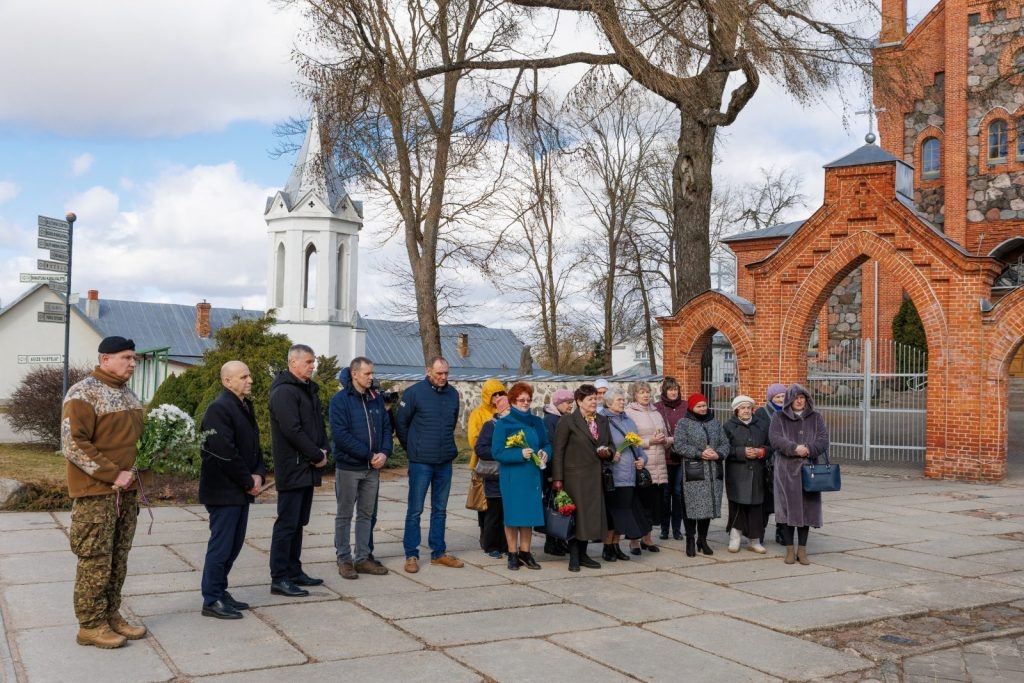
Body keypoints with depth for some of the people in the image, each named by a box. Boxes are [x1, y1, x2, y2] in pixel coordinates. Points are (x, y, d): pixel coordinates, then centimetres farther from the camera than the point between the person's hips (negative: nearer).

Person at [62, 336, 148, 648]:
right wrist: (113, 474, -19)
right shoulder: (83, 393, -12)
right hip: (96, 492, -8)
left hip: (127, 490, 8)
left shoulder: (128, 394, 13)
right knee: (95, 561, -2)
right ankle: (90, 625, 8)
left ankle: (111, 616, 22)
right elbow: (73, 444, -19)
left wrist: (133, 474, 8)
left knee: (118, 560, 12)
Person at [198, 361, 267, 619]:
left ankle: (219, 591, 25)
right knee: (221, 545, -3)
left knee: (233, 545, 14)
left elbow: (254, 445, 18)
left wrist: (259, 474, 1)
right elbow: (225, 453, -22)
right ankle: (212, 600, 6)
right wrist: (249, 482, -14)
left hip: (241, 491, 9)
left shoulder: (245, 407, 14)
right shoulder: (219, 409, -16)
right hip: (224, 491, -9)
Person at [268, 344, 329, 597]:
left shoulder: (309, 390, 16)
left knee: (298, 523, 14)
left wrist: (323, 449, 2)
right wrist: (317, 456, -15)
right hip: (292, 469, -9)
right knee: (287, 524, -6)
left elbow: (319, 423, 20)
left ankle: (294, 571, 23)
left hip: (308, 468, 9)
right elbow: (293, 431, -22)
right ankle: (279, 578, -1)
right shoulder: (284, 392, -14)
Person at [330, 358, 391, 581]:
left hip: (373, 467, 6)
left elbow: (386, 427, 10)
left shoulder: (376, 399, 7)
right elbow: (340, 434, -17)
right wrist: (369, 454, -18)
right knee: (345, 515, 5)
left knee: (366, 514, 11)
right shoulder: (340, 400, -10)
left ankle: (362, 558, 20)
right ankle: (344, 560, 14)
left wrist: (384, 453, -8)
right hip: (348, 466, -5)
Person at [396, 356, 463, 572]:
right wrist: (413, 449, 4)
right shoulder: (414, 393, -9)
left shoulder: (453, 394, 5)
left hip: (445, 462, 5)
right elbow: (401, 424, -2)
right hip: (421, 463, -5)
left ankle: (438, 553, 21)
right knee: (415, 510, 1)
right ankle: (411, 555, 9)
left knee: (440, 509, 12)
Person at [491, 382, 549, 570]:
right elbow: (497, 452, -9)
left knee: (530, 513, 6)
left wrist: (545, 453, -6)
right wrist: (520, 454, -20)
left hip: (532, 475, 4)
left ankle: (525, 552, 17)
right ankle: (512, 554, 11)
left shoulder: (537, 422, 9)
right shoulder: (503, 424, -5)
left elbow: (546, 444, 16)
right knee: (513, 513, 1)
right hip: (512, 476, -4)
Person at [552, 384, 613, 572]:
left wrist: (608, 451, -2)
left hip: (595, 477, 6)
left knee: (591, 514, 8)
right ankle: (574, 558, 6)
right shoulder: (568, 421, -5)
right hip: (575, 476, -6)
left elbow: (611, 444, 24)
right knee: (576, 515, -4)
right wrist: (557, 479, -12)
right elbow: (558, 451, -7)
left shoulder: (603, 421, 13)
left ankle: (582, 554, 20)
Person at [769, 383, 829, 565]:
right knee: (788, 507, -2)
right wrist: (795, 448, -22)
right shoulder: (780, 418, 5)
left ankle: (802, 549, 12)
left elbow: (823, 440, -1)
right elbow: (775, 438, -9)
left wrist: (808, 448, -19)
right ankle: (789, 549, 7)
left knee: (806, 508, 3)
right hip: (786, 470, -2)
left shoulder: (815, 418, 10)